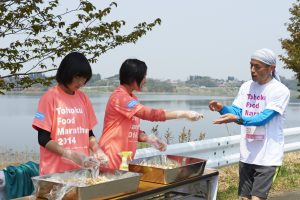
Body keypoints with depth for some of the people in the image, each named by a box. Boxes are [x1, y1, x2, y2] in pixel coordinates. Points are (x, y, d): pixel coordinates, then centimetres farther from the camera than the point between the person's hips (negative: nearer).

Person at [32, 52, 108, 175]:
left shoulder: (83, 98, 8)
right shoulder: (50, 97, -7)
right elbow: (43, 138, -9)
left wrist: (97, 150, -4)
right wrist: (70, 154, -20)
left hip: (81, 169, 5)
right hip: (55, 171, -4)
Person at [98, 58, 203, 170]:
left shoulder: (132, 99, 14)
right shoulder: (120, 97, -15)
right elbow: (149, 113, -24)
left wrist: (149, 139, -4)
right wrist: (183, 114, -22)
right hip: (112, 156, -8)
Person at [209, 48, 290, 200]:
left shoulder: (280, 91, -12)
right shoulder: (246, 87, 7)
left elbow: (263, 119, -20)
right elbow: (236, 112, 5)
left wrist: (238, 119, -33)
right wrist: (222, 108, -16)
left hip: (267, 156, -6)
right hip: (247, 155, 6)